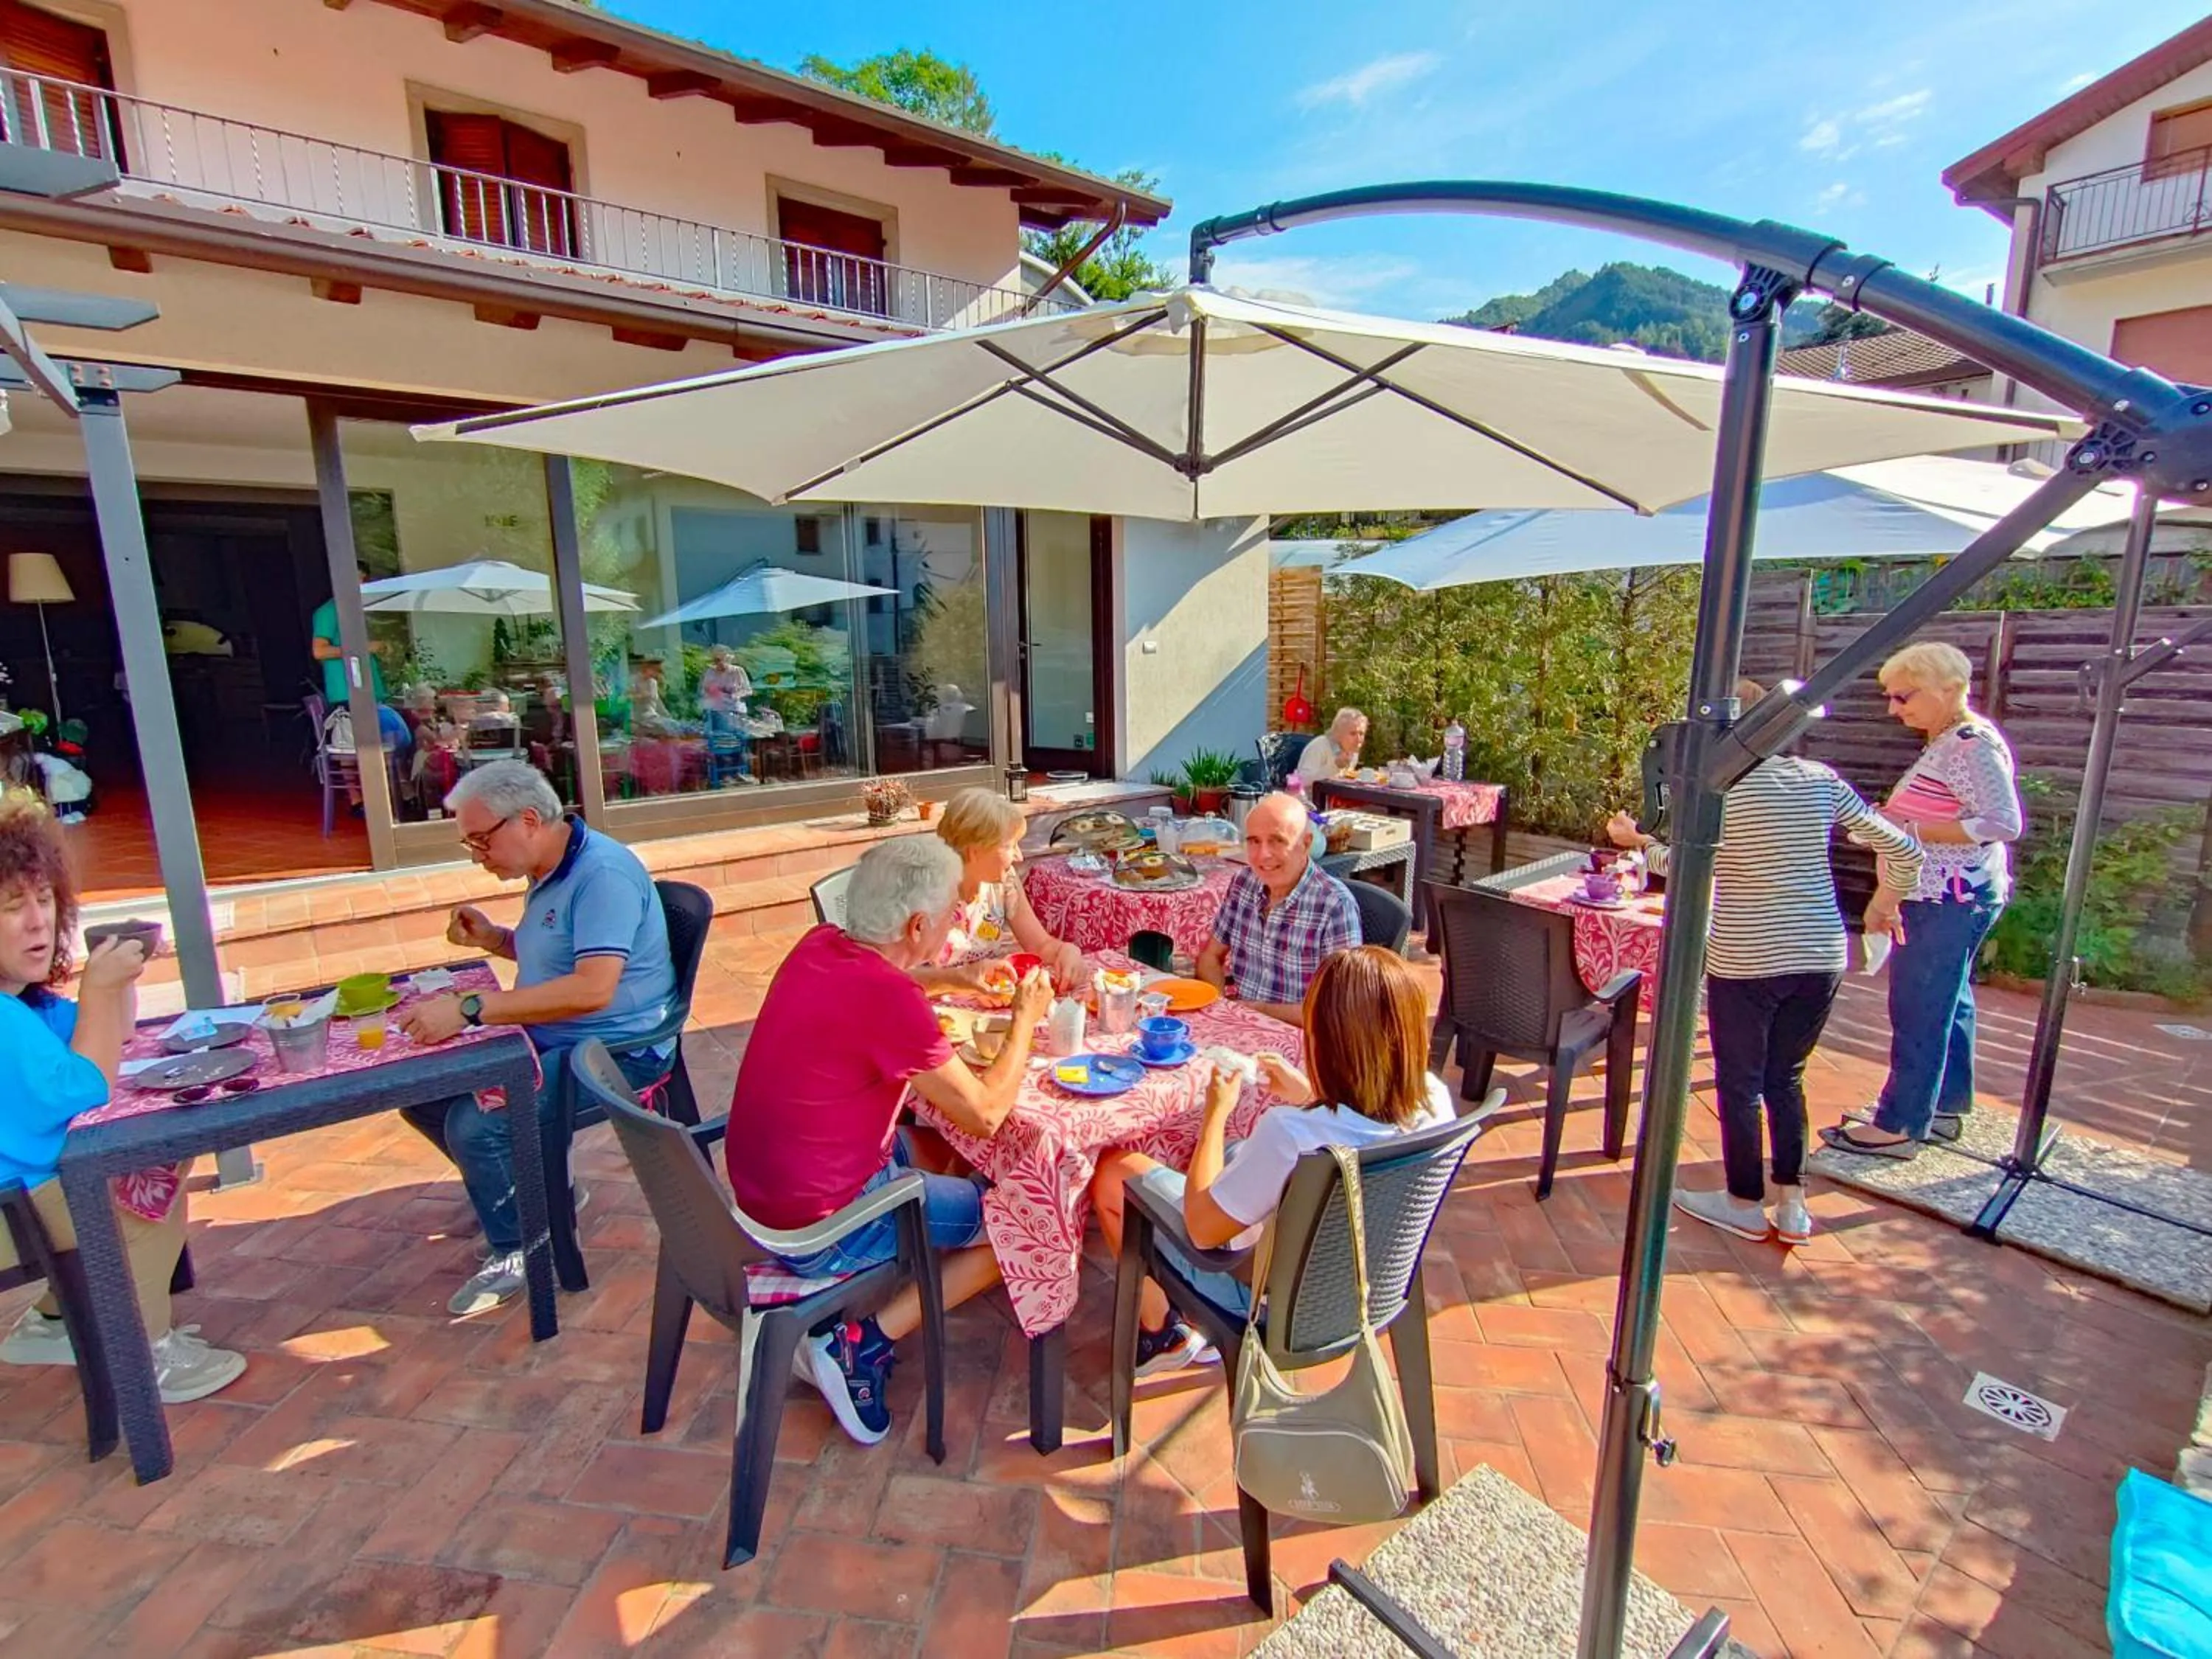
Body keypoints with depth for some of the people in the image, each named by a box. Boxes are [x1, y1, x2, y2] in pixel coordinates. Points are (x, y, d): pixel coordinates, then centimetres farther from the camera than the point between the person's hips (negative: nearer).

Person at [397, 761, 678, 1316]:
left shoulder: (601, 873, -22)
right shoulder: (549, 874, 10)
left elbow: (593, 988, -33)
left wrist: (470, 1008, -31)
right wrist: (493, 939, 7)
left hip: (614, 1051, -10)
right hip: (548, 1042, 10)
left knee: (475, 1125, -23)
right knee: (424, 1096, 7)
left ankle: (516, 1252, 3)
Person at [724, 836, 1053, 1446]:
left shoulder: (821, 945, -4)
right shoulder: (891, 999, -28)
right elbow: (984, 1116, -18)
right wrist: (1025, 1020, -5)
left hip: (760, 1189, 8)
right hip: (818, 1231, -8)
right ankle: (860, 1344, 2)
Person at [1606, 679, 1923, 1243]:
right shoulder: (1821, 780, 3)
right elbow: (1903, 849, 7)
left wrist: (1637, 841, 3)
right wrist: (1887, 902, 23)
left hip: (1745, 961, -5)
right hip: (1821, 956, 5)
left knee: (1740, 1085, 12)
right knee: (1786, 1078, 21)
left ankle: (1746, 1205, 26)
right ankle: (1792, 1206, 26)